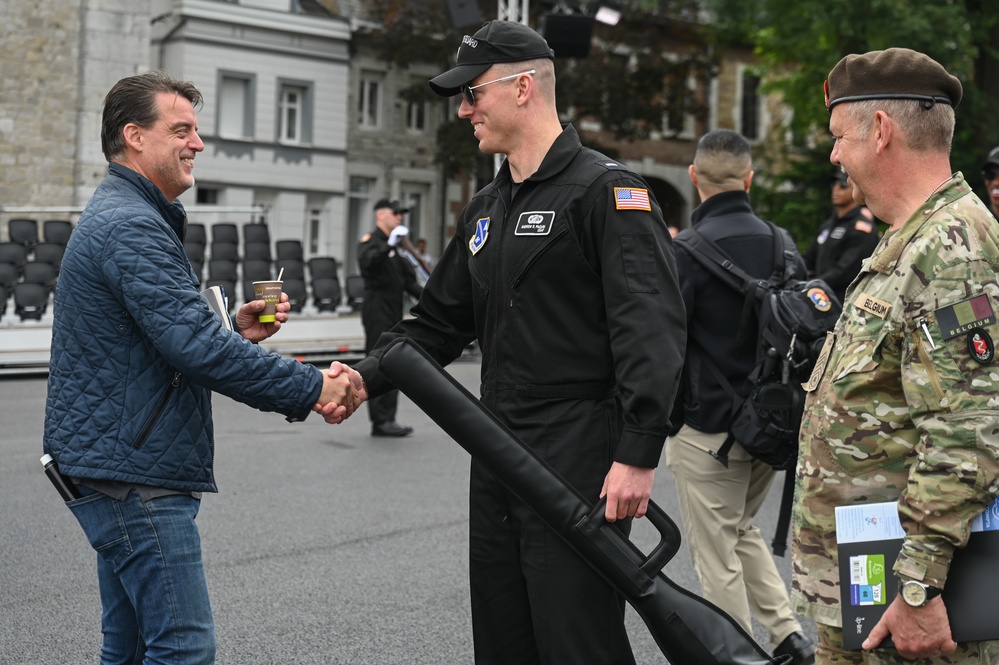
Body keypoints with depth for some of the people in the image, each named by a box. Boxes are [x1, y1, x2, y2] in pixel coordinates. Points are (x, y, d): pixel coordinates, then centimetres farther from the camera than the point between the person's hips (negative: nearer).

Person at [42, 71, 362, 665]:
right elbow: (197, 347, -25)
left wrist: (237, 332, 7)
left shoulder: (117, 217, 20)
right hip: (135, 476, -11)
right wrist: (311, 388, -20)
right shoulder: (133, 227, -16)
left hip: (123, 466, 11)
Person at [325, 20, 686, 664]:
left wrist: (639, 454, -24)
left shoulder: (606, 190, -9)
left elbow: (652, 327, -18)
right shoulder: (486, 210, 17)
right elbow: (440, 322, 19)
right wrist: (367, 377, 3)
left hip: (580, 460, -8)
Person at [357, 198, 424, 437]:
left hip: (394, 312, 9)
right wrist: (389, 245, -39)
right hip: (377, 311, -9)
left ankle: (387, 421, 14)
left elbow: (407, 280, 17)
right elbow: (366, 262, -28)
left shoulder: (396, 247, 20)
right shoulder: (370, 241, -6)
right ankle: (381, 421, -7)